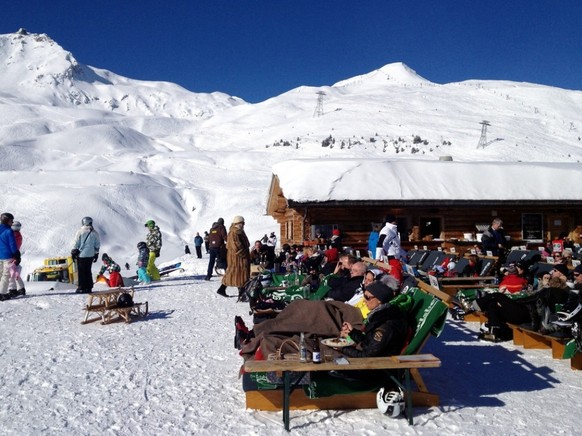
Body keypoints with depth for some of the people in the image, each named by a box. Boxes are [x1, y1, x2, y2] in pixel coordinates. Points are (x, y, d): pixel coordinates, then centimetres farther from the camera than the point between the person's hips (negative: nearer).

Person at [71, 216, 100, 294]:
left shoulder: (80, 232, -9)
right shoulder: (95, 233, 4)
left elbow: (76, 244, -6)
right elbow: (97, 245, 8)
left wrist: (73, 253, 4)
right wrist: (96, 255, 16)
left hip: (81, 255, -4)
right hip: (90, 255, 4)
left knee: (81, 271, 3)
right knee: (88, 271, 13)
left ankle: (82, 288, 3)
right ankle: (89, 288, 14)